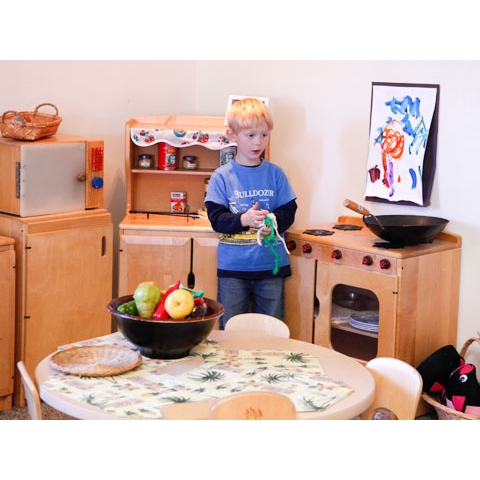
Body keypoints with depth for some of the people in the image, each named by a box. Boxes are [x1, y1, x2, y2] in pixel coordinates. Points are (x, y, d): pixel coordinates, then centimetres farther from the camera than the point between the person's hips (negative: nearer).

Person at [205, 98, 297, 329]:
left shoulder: (275, 174, 3)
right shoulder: (222, 176, -3)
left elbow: (288, 211, 3)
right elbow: (216, 218, -8)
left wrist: (272, 222, -18)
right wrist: (243, 220, -24)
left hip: (271, 265, 2)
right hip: (233, 267, -2)